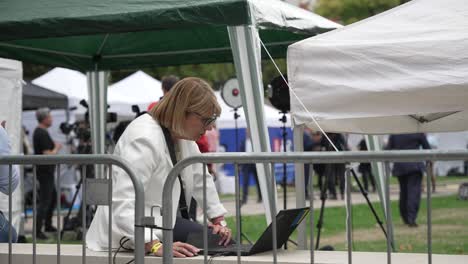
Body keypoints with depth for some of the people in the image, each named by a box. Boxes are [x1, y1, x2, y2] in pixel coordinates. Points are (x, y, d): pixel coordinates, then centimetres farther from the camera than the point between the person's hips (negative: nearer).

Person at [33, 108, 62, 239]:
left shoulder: (38, 131, 12)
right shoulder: (43, 134, -20)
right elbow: (47, 154, -24)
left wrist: (54, 145, 8)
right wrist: (57, 148, -8)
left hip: (46, 171, 10)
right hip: (45, 171, -10)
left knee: (53, 197, 20)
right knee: (44, 201, -8)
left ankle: (48, 225, 28)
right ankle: (38, 230, -6)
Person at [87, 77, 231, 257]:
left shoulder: (183, 134, 2)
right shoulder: (146, 140, -26)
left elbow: (201, 180, 16)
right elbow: (124, 204, -36)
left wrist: (219, 220, 5)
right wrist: (155, 246, -45)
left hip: (165, 222, 9)